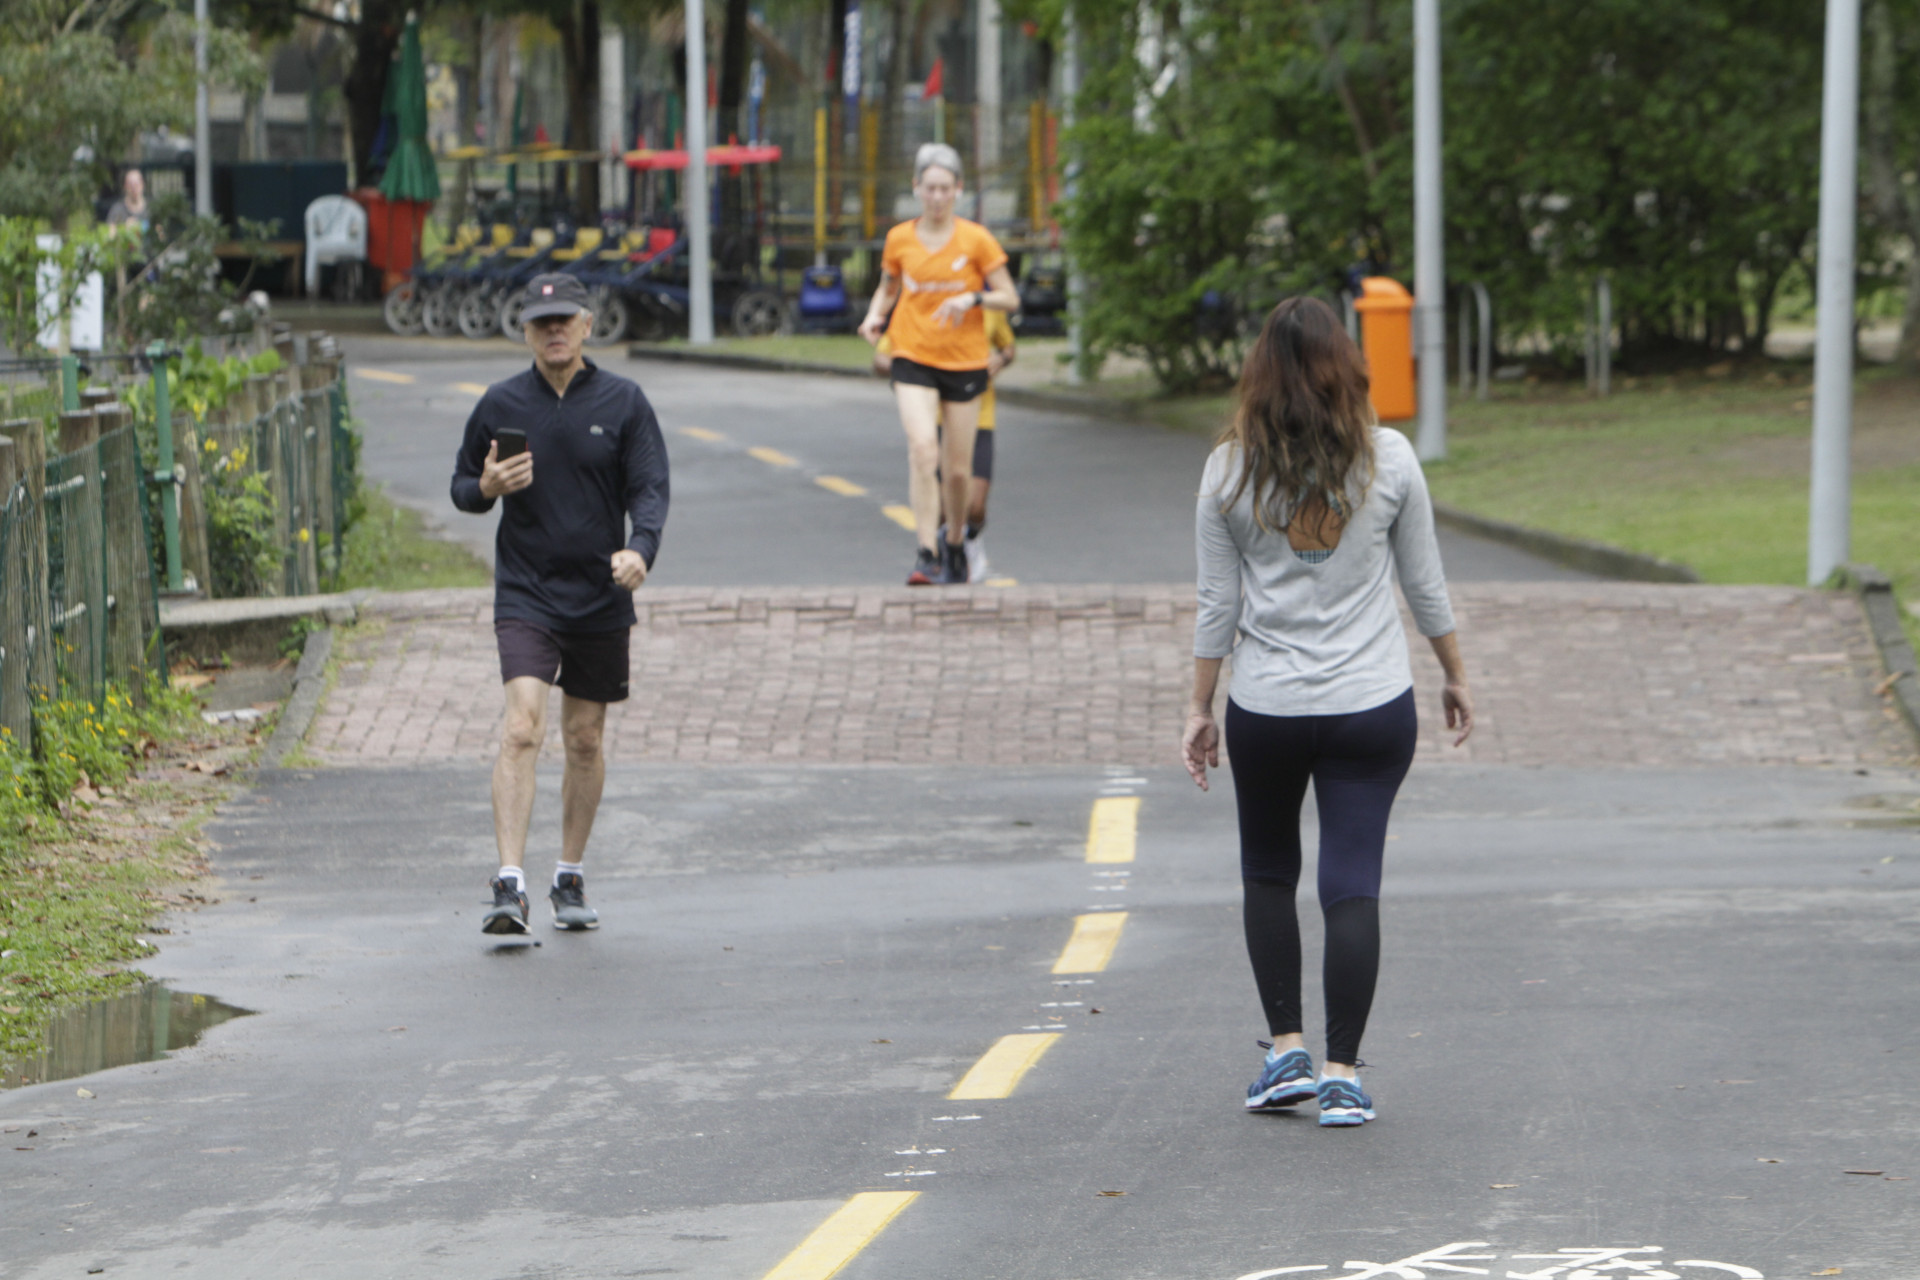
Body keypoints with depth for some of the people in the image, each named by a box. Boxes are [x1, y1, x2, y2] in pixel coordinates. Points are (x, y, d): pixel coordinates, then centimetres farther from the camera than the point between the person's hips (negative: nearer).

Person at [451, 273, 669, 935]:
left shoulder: (623, 402, 1)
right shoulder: (501, 404, 2)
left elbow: (650, 488, -4)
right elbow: (462, 488, 11)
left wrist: (640, 549, -24)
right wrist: (487, 488, -13)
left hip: (601, 598, 1)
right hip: (525, 594, -1)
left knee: (584, 739, 11)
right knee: (522, 729, -17)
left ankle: (570, 880, 26)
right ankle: (510, 885, -22)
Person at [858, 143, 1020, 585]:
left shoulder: (976, 240, -3)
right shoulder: (899, 240, 3)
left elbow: (1010, 299, -1)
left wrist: (972, 298, -20)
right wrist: (875, 316, -1)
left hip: (965, 365, 0)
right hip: (913, 361, 0)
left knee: (958, 470, 5)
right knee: (923, 449, -21)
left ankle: (955, 539, 34)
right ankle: (926, 553, -20)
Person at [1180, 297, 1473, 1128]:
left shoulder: (1230, 471, -5)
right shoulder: (1387, 460, -4)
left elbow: (1218, 605, -1)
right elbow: (1424, 584, 3)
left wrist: (1200, 708, 7)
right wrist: (1455, 675, 16)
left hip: (1266, 708, 0)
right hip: (1372, 707, 0)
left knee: (1268, 873, 19)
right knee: (1352, 881, 0)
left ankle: (1285, 1049, 15)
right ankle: (1342, 1073, -4)